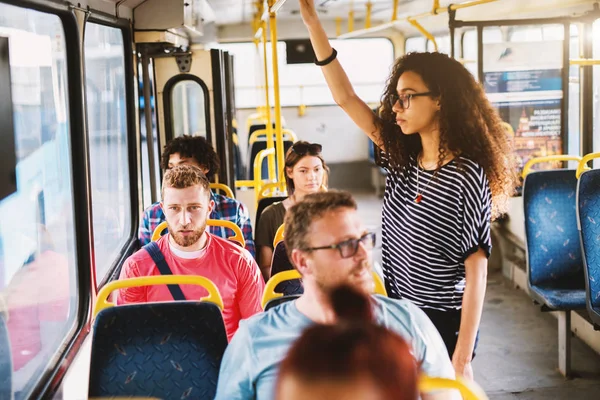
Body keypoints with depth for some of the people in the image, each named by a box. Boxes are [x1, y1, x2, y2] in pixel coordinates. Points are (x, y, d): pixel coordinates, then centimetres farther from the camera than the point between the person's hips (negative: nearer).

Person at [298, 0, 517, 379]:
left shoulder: (466, 175, -17)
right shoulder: (402, 160, 1)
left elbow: (476, 272, -17)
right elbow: (345, 97, 2)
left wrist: (463, 358, -20)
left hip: (443, 324, -6)